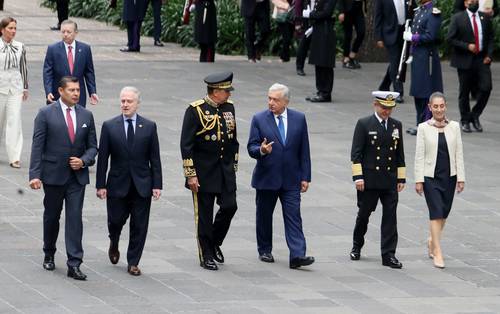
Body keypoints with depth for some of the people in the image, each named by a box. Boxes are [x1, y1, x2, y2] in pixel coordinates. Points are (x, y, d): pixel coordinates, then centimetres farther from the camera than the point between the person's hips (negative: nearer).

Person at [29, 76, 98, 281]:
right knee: (51, 217, 12)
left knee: (75, 218, -6)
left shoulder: (86, 116, 6)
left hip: (77, 176, 2)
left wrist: (84, 161, -9)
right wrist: (35, 175, -14)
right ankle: (49, 255, 32)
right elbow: (37, 146, -7)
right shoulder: (46, 114, -5)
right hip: (53, 175, -2)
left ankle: (74, 265, -8)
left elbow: (92, 146, 11)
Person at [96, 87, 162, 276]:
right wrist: (101, 184, -4)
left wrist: (157, 184, -3)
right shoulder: (109, 126, 0)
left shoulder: (149, 127, 2)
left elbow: (155, 158, 2)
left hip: (142, 185, 0)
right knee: (116, 220, 6)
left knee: (139, 226, 2)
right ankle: (114, 245, 38)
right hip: (118, 184, 0)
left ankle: (133, 263, 12)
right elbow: (102, 158, 0)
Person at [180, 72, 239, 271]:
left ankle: (215, 243, 21)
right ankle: (206, 256, 12)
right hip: (204, 172, -5)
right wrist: (190, 174, -15)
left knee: (229, 206, -3)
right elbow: (186, 144, -13)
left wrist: (233, 165, 15)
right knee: (204, 215, 2)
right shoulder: (196, 110, -12)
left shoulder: (229, 107, 7)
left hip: (225, 171, 5)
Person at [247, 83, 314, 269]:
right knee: (264, 216, 10)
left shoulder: (299, 119, 3)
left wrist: (305, 177, 1)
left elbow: (304, 151, 5)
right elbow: (251, 148, -4)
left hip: (291, 179, 0)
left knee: (293, 217, -8)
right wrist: (261, 150, -28)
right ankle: (264, 251, 26)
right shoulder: (259, 119, -2)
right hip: (266, 177, 0)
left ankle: (297, 255, -16)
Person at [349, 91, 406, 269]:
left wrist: (401, 178, 10)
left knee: (390, 216, -2)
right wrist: (358, 176, -13)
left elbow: (400, 154, 14)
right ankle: (357, 247, 31)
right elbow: (356, 152, -6)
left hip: (390, 180, 3)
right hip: (369, 179, -3)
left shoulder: (396, 126, 9)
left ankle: (389, 255, -1)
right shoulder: (364, 124, -3)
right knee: (364, 214, 10)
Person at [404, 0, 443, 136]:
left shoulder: (433, 13, -13)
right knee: (418, 93, 14)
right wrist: (412, 55, 16)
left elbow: (430, 37, -21)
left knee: (426, 93, -4)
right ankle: (420, 123, 22)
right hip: (417, 57, 9)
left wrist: (412, 37, -14)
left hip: (428, 57, -9)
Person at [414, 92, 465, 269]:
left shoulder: (454, 127, 2)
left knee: (444, 213, 12)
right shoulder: (424, 128, -5)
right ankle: (437, 252, -6)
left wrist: (461, 178, 0)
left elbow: (459, 153, 4)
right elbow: (419, 155, -4)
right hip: (431, 177, -3)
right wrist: (418, 180, -8)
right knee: (436, 213, -9)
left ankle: (433, 241, 37)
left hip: (449, 176, 3)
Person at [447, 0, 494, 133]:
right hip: (465, 60, -3)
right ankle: (465, 121, 16)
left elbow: (491, 37, 15)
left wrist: (489, 55, 1)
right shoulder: (457, 18, -2)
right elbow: (450, 38, -6)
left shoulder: (485, 18, 9)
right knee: (464, 92, 4)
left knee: (486, 87, -8)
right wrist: (467, 46, -15)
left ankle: (475, 116, 11)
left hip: (482, 59, 3)